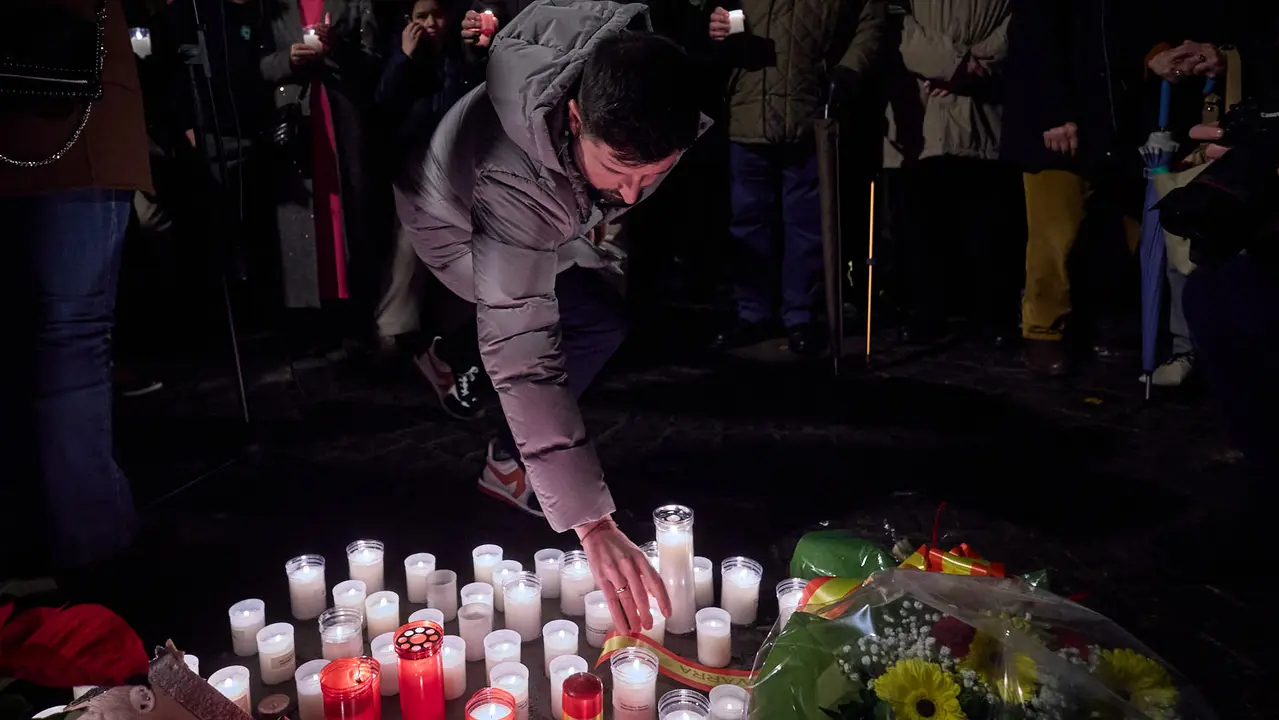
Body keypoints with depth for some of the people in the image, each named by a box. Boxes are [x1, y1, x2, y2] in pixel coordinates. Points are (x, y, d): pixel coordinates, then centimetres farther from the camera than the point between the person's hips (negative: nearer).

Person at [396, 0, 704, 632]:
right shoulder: (512, 183, -50)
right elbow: (522, 352, -53)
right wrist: (593, 526, -57)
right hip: (459, 225, -6)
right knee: (599, 324, -20)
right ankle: (508, 464, 0)